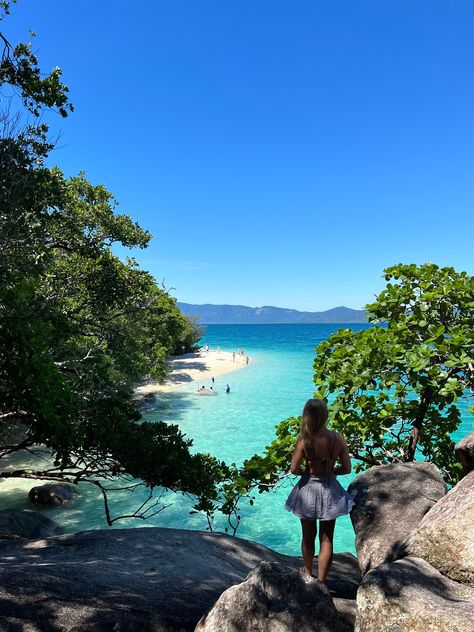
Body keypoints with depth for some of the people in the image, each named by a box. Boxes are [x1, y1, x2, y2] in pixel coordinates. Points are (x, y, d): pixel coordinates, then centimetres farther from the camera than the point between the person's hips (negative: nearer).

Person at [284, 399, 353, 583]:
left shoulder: (304, 440, -21)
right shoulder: (338, 438, -15)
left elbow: (294, 469, -17)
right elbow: (346, 468, -8)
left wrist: (306, 471, 4)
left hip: (308, 489, 0)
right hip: (329, 490, 1)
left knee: (308, 536, 22)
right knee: (326, 539, 14)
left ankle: (308, 572, 44)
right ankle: (321, 581, 18)